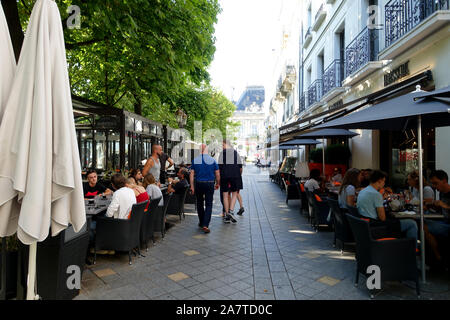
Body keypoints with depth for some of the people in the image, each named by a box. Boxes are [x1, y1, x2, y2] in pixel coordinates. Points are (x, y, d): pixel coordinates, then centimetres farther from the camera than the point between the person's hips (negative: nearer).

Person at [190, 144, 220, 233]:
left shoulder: (195, 160, 0)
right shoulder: (212, 160, -2)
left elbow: (192, 174, -1)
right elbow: (217, 174, 0)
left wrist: (192, 186, 2)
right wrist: (217, 184, 14)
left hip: (199, 184, 1)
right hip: (210, 184, -1)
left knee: (199, 204, 17)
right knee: (209, 205, 1)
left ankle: (201, 222, 28)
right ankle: (205, 225, -9)